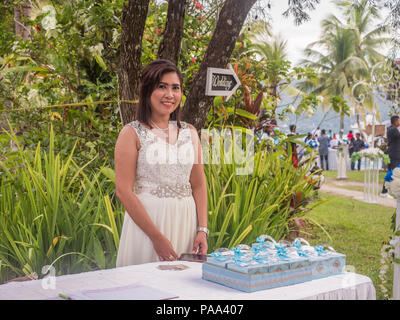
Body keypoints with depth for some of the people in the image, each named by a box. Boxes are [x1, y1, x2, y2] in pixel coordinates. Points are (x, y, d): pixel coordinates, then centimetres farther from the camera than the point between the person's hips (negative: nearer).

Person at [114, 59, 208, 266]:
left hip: (185, 221, 4)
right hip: (146, 219, -4)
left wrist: (202, 230, -1)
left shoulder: (190, 133, 10)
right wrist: (156, 236, -15)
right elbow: (123, 190, -11)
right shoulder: (132, 133, -5)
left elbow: (199, 184, 10)